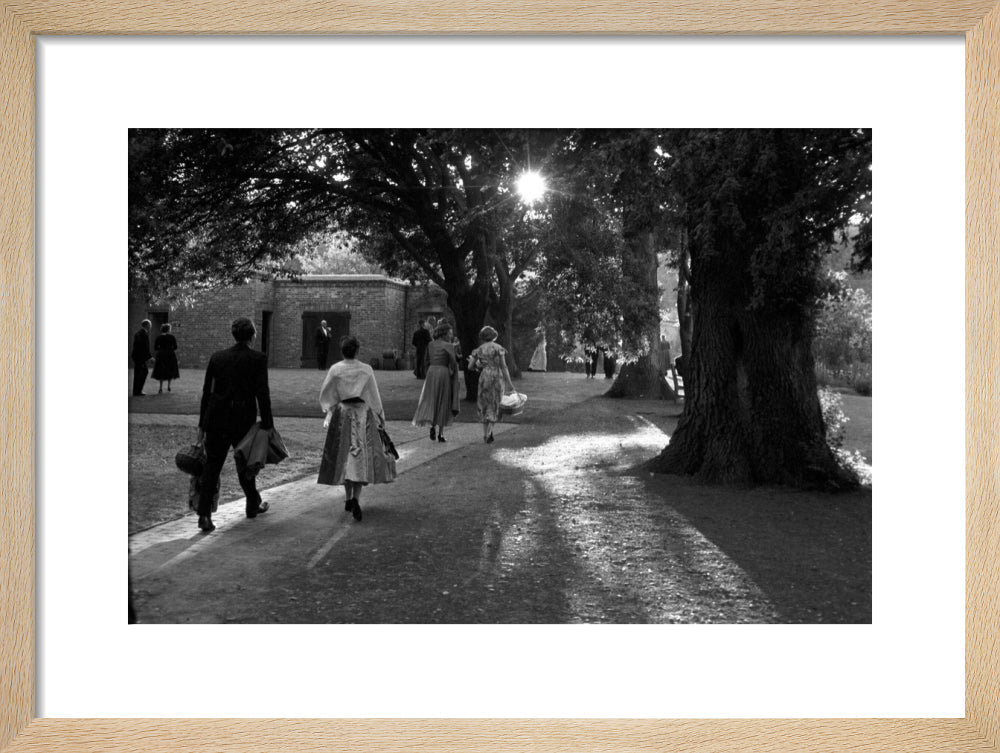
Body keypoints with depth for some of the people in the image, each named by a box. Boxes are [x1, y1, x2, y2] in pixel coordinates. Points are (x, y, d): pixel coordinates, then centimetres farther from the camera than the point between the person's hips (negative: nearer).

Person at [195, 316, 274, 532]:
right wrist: (267, 425, -4)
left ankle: (204, 515, -5)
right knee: (245, 464, 16)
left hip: (216, 419, 2)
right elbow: (262, 394, -9)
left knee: (211, 466, 4)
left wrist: (202, 424, 12)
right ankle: (253, 505, 34)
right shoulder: (258, 359, -5)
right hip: (243, 421, -2)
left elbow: (207, 391, 7)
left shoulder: (217, 357, 5)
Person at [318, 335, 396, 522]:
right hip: (363, 415, -1)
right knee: (361, 457, 1)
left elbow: (325, 395, 3)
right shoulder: (366, 370, -7)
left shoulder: (335, 370, -4)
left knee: (344, 455, 14)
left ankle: (348, 498, 20)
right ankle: (355, 498, -16)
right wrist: (381, 418, 10)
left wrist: (329, 411, 20)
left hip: (341, 415, 1)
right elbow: (374, 396, 0)